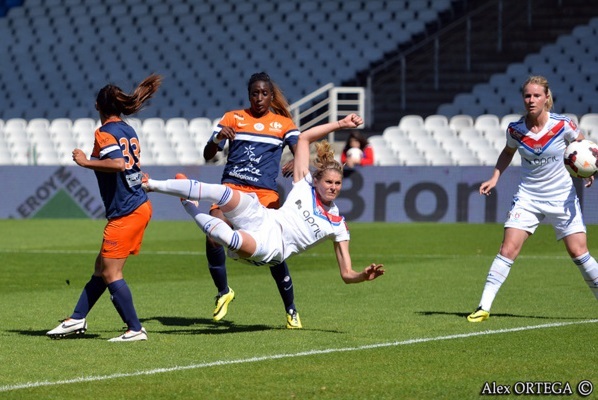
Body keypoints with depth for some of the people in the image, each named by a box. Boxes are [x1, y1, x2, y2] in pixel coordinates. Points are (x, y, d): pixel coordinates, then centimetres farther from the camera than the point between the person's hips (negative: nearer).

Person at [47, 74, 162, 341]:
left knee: (111, 274, -4)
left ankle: (136, 329, -4)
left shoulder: (105, 133, -12)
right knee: (102, 267, 15)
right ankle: (77, 319, 23)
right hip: (140, 206, 9)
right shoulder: (128, 131, 13)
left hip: (124, 214, -9)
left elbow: (119, 163, -29)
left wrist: (85, 162, -20)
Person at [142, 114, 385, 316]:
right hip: (262, 220, 2)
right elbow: (303, 139, 8)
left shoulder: (337, 225, 6)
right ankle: (154, 185, -16)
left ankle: (190, 208, -9)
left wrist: (365, 276, -16)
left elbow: (347, 275, 6)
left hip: (271, 250, -2)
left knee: (237, 241, -39)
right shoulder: (305, 184, 8)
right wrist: (340, 125, 4)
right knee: (227, 193, -30)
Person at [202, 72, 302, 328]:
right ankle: (223, 292, 7)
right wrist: (218, 139, -14)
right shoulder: (232, 118, 11)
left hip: (265, 193, -1)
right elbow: (208, 156, 8)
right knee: (213, 237, -18)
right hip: (232, 186, 1)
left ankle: (291, 311, 6)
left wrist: (296, 163, -25)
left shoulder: (283, 123, 10)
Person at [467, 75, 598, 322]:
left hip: (561, 197, -1)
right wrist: (494, 179, 2)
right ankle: (484, 307, -7)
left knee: (578, 252, -2)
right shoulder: (515, 129, -7)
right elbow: (508, 153, 14)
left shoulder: (562, 125, -13)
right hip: (528, 197, 1)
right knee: (507, 250, -9)